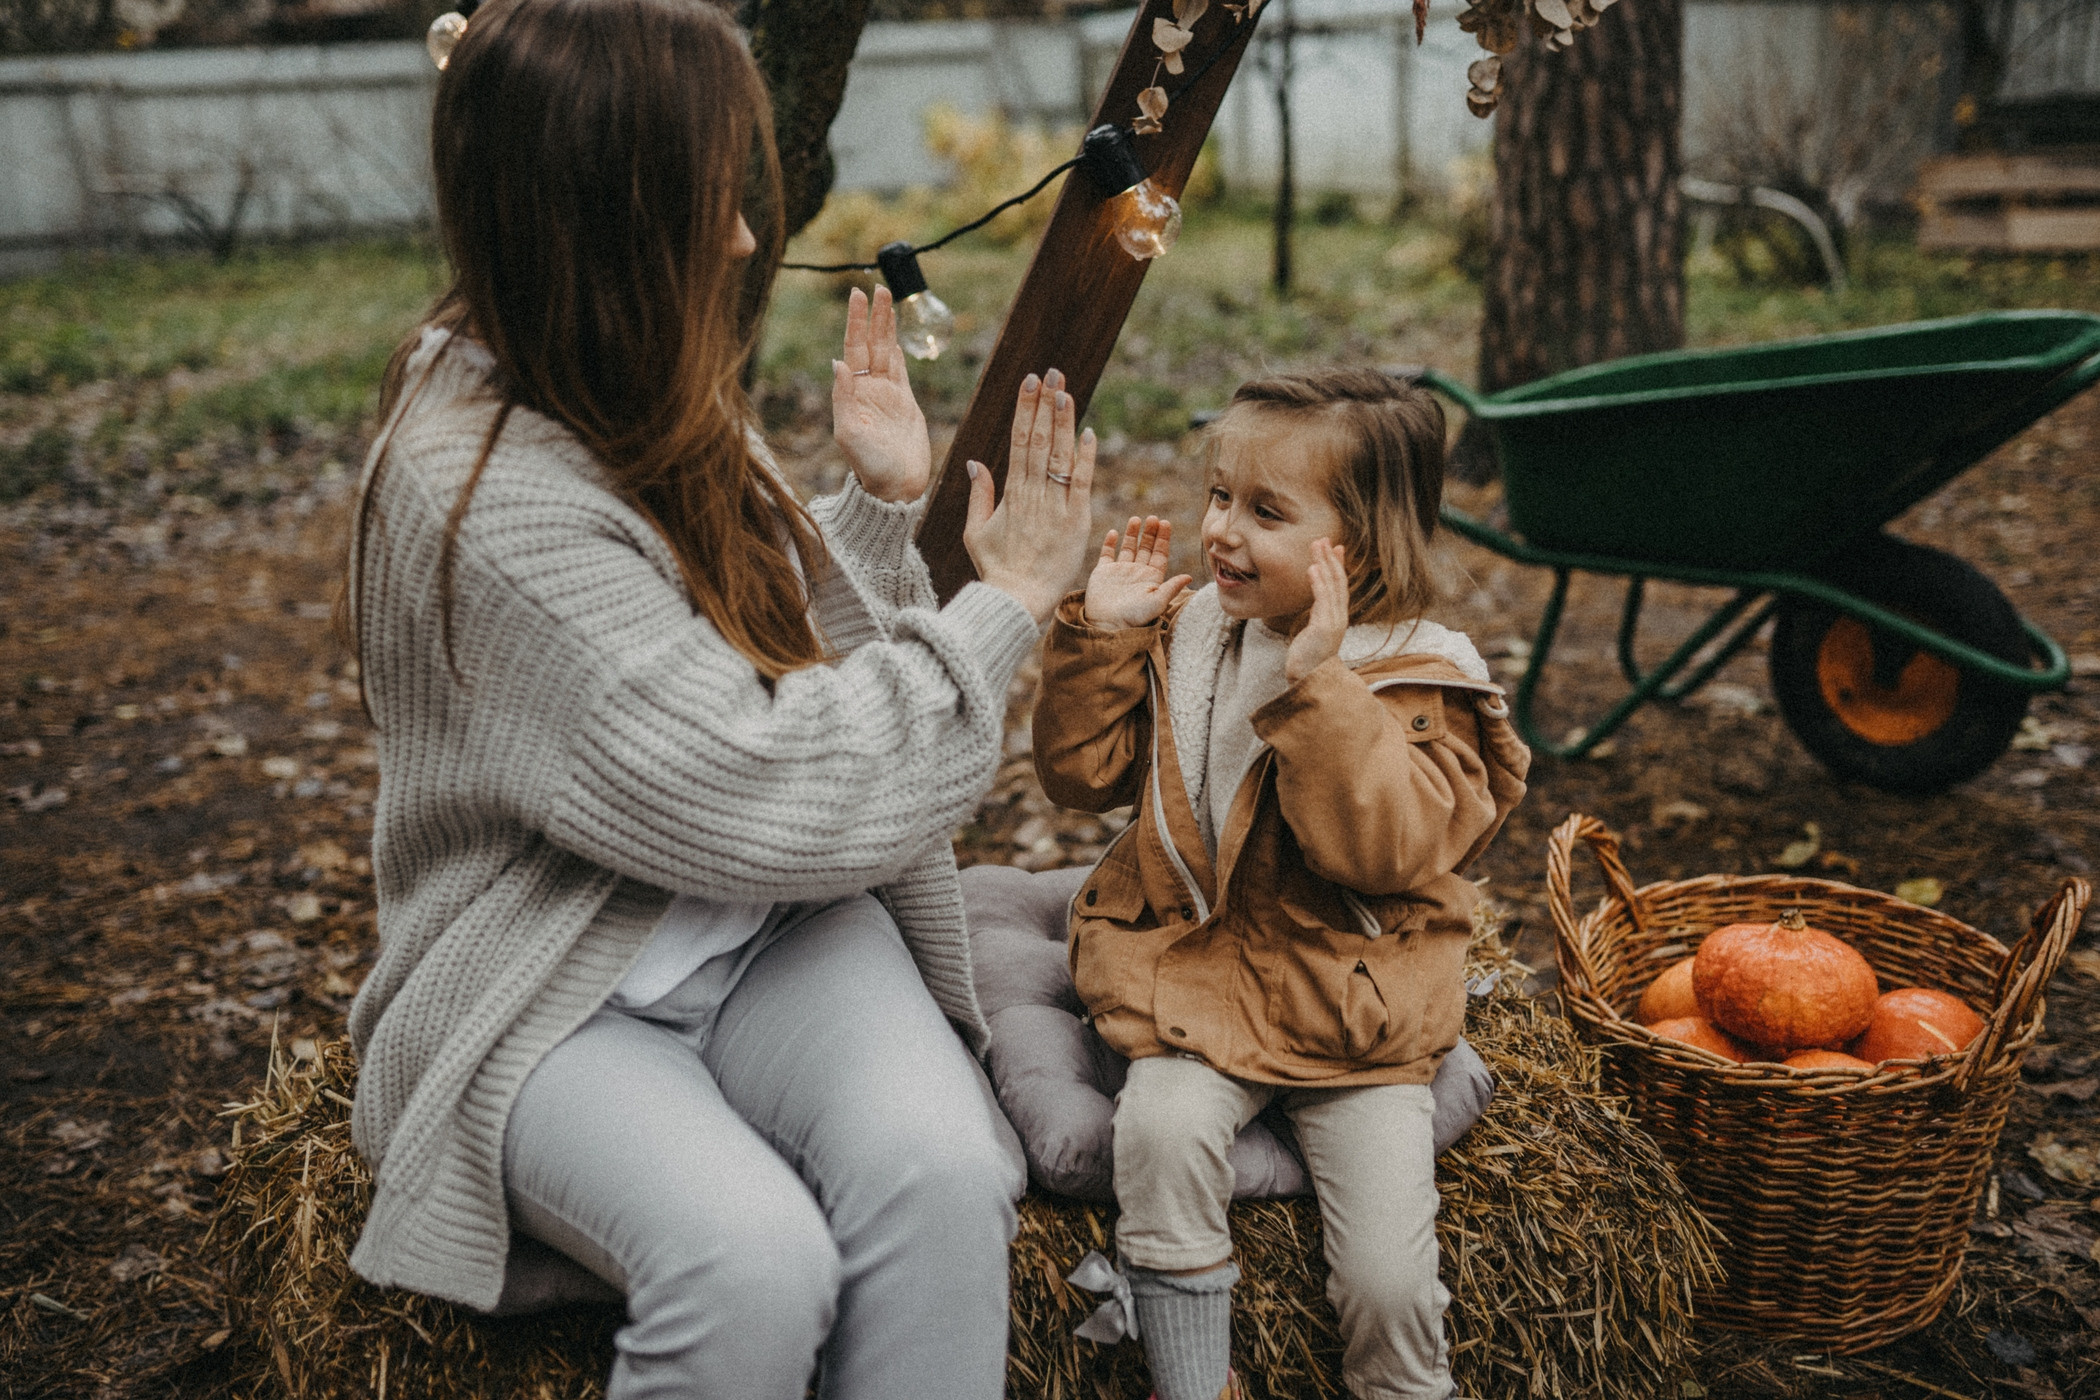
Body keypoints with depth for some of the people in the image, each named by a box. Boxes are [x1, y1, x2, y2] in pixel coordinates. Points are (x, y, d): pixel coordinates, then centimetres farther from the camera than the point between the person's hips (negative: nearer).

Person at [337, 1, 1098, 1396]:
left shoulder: (646, 398, 4)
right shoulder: (486, 497, -22)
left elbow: (800, 674, 14)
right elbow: (749, 792, -25)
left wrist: (883, 499, -1)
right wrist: (1003, 607, -16)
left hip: (770, 932, 6)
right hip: (560, 996, -5)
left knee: (936, 1168, -23)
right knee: (754, 1258, -31)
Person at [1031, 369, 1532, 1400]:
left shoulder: (1411, 683, -9)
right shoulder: (1187, 634, 5)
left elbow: (1377, 847, -24)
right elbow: (1085, 773, 7)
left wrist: (1317, 686, -31)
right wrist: (1100, 635, -5)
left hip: (1355, 1012, -3)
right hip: (1196, 977, 3)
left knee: (1390, 1275, -13)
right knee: (1161, 1122, -28)